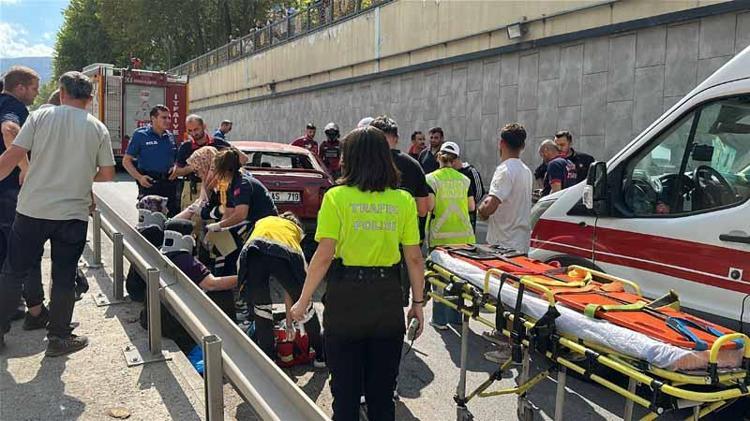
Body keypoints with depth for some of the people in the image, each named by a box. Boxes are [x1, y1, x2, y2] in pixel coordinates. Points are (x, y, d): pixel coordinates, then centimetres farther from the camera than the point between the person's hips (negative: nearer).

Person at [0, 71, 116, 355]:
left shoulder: (41, 116, -2)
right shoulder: (98, 129, 0)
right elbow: (107, 175, 2)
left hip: (32, 210, 0)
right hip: (73, 214, 0)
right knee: (64, 277, 9)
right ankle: (58, 337, 17)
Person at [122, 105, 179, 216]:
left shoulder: (170, 137, 12)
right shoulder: (140, 135, -2)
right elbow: (126, 161, -2)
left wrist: (175, 168, 1)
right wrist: (139, 177, -15)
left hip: (170, 183, 5)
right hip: (149, 183, -5)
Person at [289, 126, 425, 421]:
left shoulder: (336, 197, -8)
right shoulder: (403, 201, 0)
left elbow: (324, 255, -12)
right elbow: (414, 258, 0)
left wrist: (303, 301, -3)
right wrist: (418, 302, 11)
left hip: (346, 297, -2)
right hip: (388, 297, 3)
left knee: (345, 388, 13)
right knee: (382, 389, 16)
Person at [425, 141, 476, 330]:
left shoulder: (431, 178, -4)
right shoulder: (464, 179, 6)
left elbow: (429, 205, -14)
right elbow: (472, 206, 11)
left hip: (440, 236, -3)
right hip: (463, 235, 3)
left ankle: (440, 319, 12)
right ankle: (455, 317, 24)